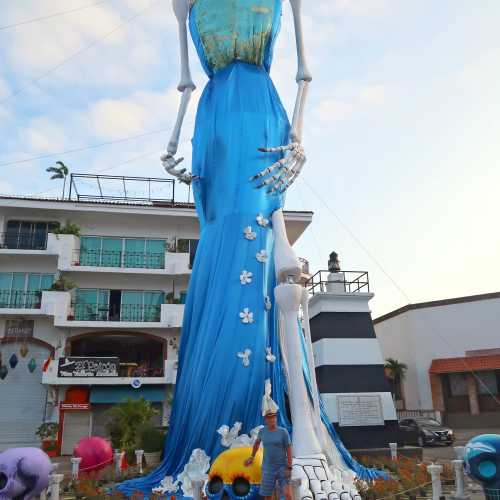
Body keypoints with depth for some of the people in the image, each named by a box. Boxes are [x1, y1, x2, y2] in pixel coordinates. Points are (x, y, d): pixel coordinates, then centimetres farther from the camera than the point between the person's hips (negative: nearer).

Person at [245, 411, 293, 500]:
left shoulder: (283, 431, -10)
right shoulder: (262, 431, 0)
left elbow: (289, 450, -10)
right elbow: (257, 443, 20)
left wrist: (289, 468, -16)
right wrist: (251, 457, 24)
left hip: (282, 467, -3)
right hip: (268, 469, 3)